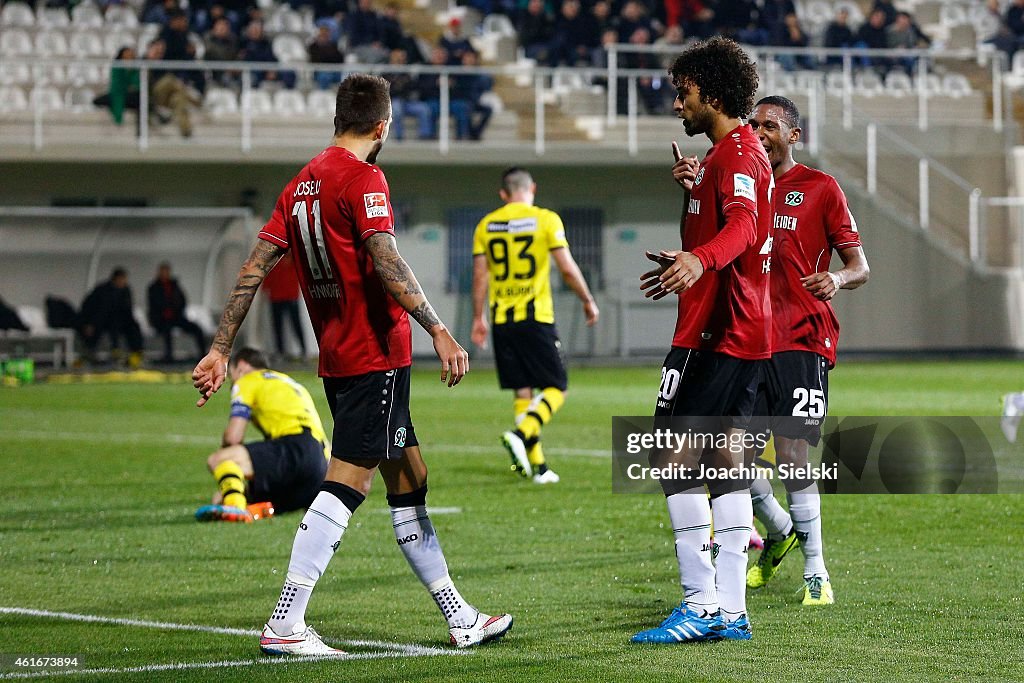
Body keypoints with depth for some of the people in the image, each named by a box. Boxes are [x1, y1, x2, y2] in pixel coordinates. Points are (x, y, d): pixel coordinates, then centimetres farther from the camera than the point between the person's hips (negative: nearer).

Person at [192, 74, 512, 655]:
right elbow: (386, 263, -23)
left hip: (338, 359, 9)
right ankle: (285, 625, -14)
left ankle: (460, 617, 20)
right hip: (376, 356, -9)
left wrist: (221, 350, 15)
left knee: (409, 478, 14)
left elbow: (253, 270, 12)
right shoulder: (362, 178, -10)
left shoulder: (302, 185, 13)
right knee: (348, 482, -10)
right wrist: (439, 331, -28)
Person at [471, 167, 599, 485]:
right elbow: (567, 268, -5)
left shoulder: (486, 225, 7)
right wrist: (588, 301, 8)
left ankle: (537, 465, 9)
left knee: (522, 392, 10)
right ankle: (520, 434, -22)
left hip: (501, 319, 4)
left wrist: (478, 318, 18)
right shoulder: (546, 220, -4)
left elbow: (480, 277, 8)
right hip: (536, 317, -4)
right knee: (556, 388, 2)